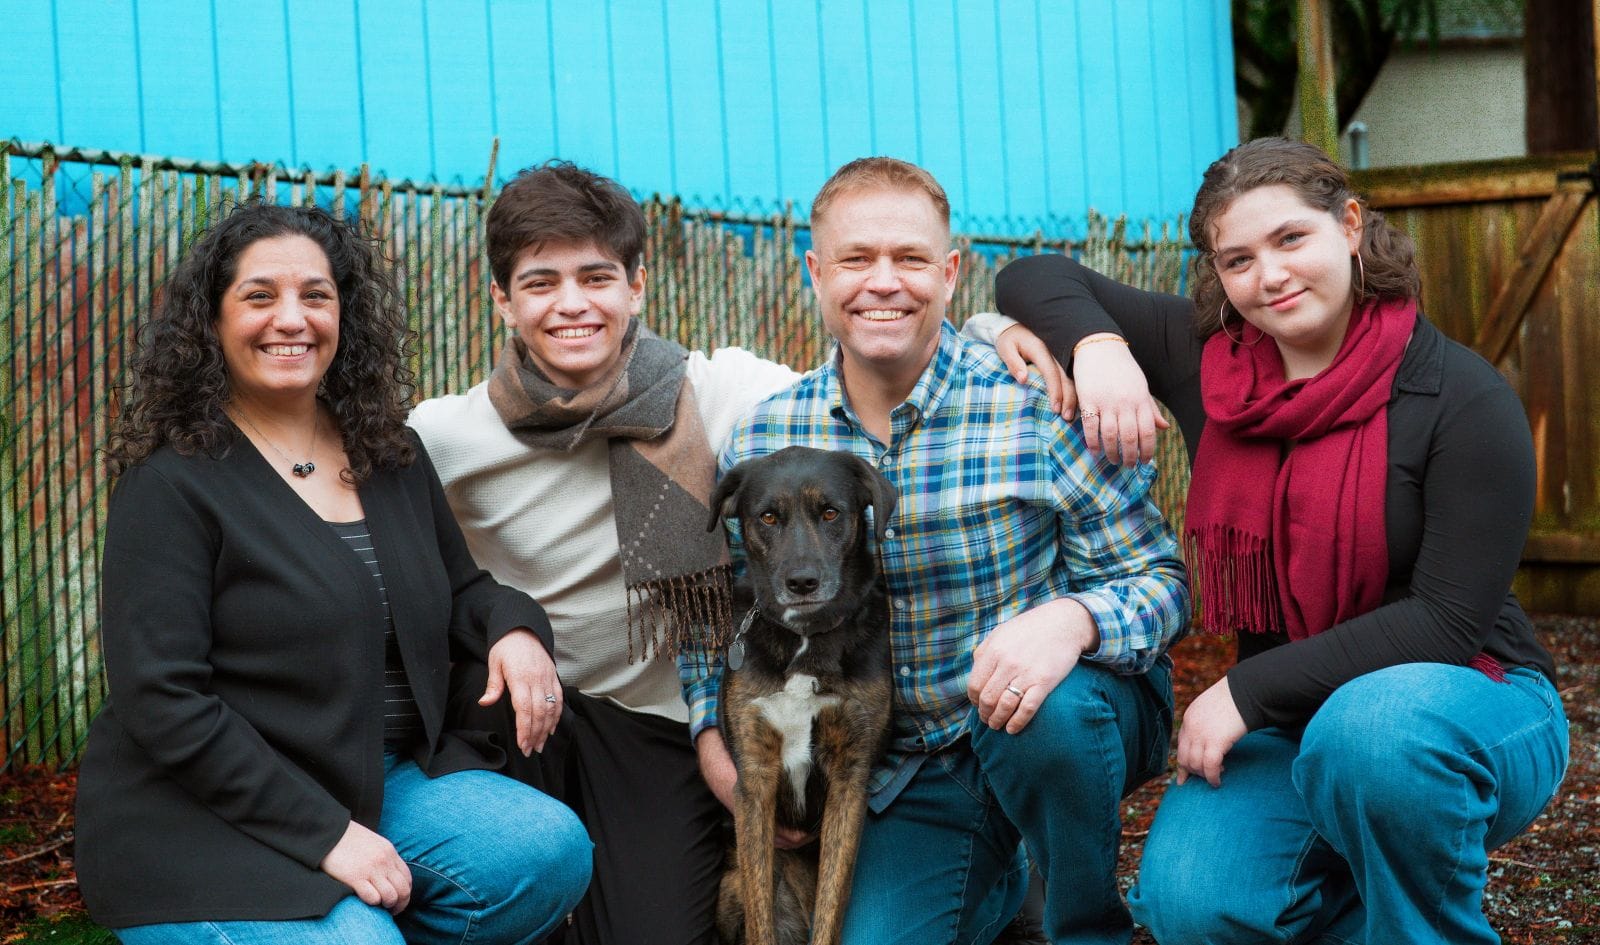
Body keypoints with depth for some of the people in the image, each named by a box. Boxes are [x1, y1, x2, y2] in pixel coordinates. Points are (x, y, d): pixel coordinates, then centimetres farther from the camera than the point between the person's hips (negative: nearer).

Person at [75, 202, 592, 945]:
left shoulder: (391, 457, 7)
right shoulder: (172, 485, -12)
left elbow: (457, 590, 20)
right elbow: (161, 700, -17)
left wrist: (512, 626, -6)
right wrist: (325, 835, -20)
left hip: (383, 778, 6)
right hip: (207, 821, -6)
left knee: (551, 850, -16)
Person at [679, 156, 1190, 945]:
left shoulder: (1037, 406, -16)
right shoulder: (760, 442, -4)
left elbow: (1160, 579, -13)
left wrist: (1071, 619, -35)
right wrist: (715, 742, -6)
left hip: (1078, 716, -3)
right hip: (911, 777, 3)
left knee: (1048, 708, -36)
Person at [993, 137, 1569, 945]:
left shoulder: (1461, 396, -13)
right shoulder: (1203, 357, -1)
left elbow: (1450, 619, -17)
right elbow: (1037, 275, 6)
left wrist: (1249, 689, -21)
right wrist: (1095, 344, -16)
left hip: (1463, 705, -3)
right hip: (1287, 724, 3)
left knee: (1372, 728, -39)